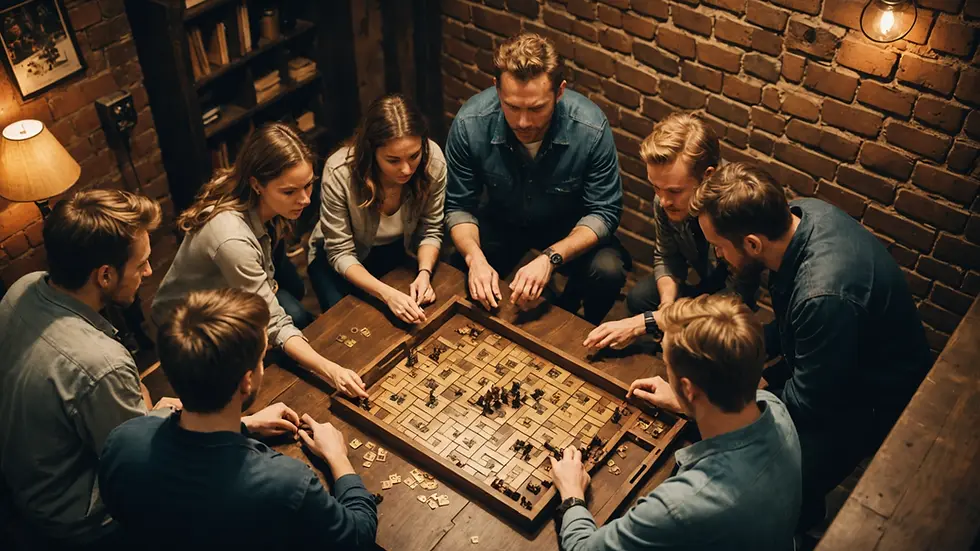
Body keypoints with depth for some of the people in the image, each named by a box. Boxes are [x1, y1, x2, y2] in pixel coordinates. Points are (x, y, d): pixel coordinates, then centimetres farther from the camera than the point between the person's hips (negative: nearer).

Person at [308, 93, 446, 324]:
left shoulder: (434, 160, -27)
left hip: (395, 249, 3)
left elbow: (431, 230, -12)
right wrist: (386, 293, -40)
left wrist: (424, 273, -31)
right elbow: (341, 253, -25)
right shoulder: (339, 173, -35)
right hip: (340, 259, -2)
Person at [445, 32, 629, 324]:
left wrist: (550, 258, -38)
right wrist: (475, 257, -35)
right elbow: (459, 206, -14)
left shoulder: (592, 129, -30)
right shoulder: (470, 124, -26)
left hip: (570, 228, -1)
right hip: (502, 220, 1)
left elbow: (604, 212, -21)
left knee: (608, 271, -27)